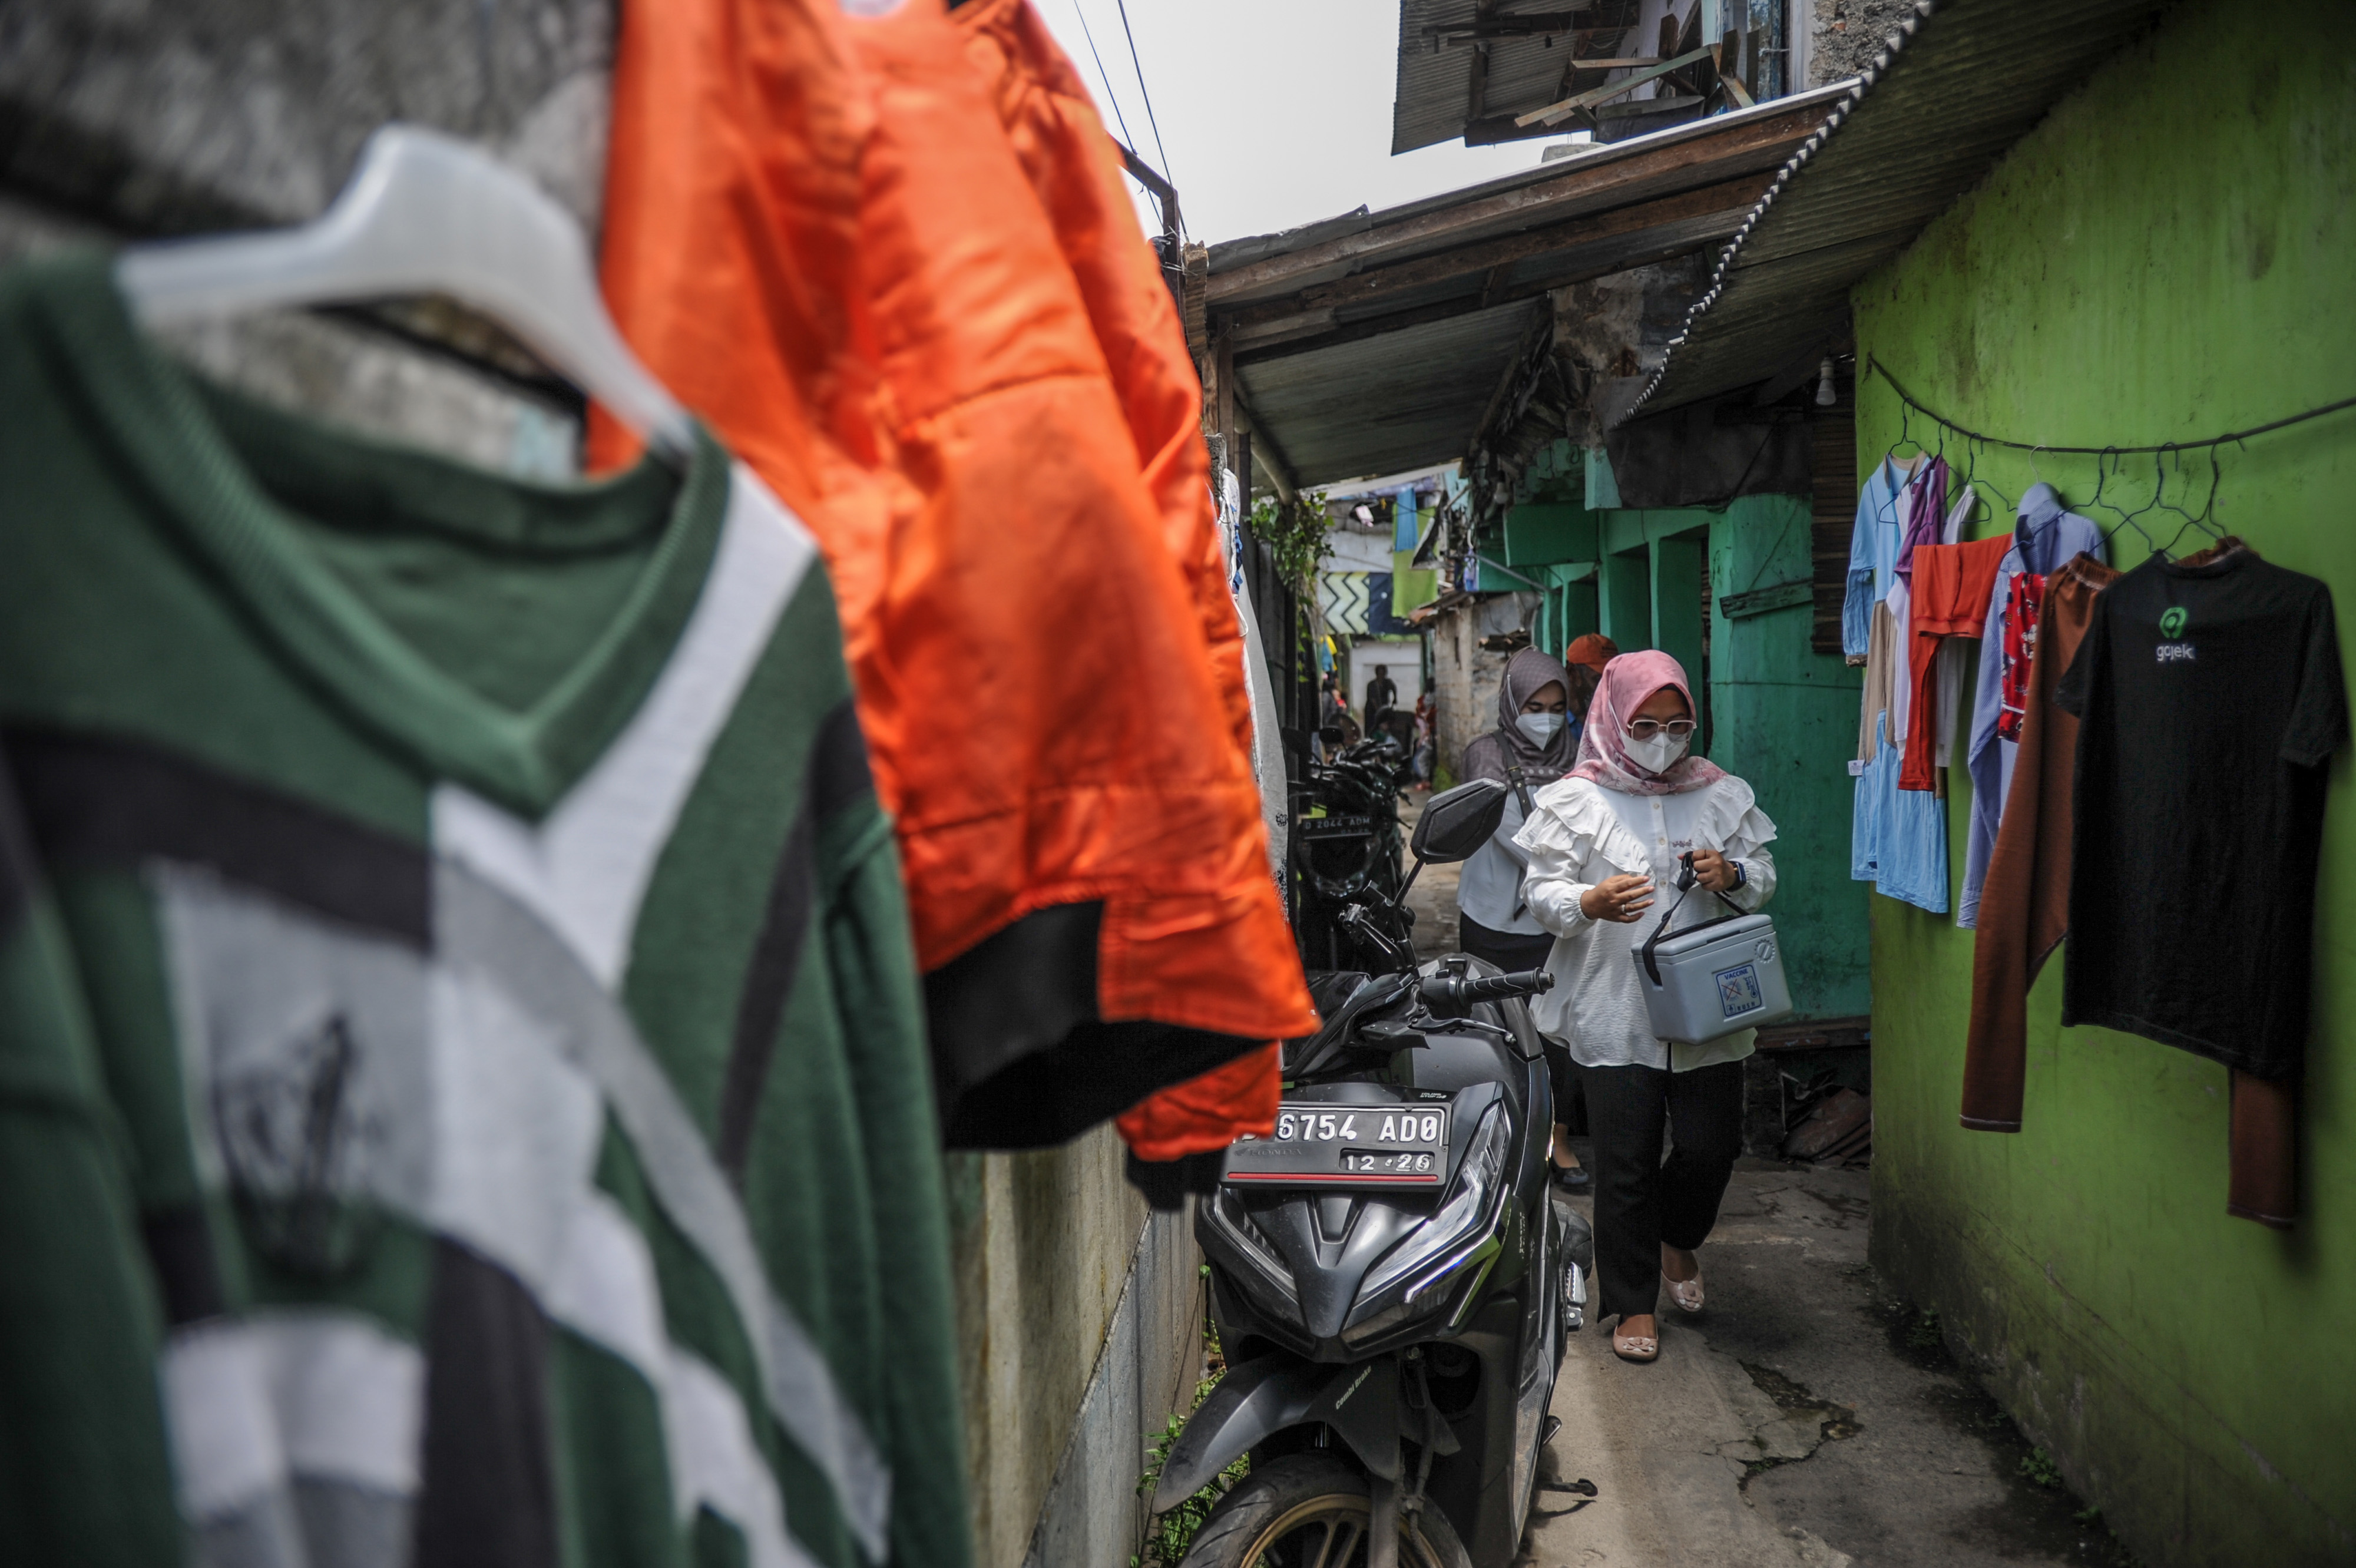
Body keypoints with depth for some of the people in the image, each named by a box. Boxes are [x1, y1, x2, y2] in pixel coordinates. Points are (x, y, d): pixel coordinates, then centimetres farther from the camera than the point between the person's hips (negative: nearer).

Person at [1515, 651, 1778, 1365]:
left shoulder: (1723, 795, 7)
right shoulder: (1575, 802, -1)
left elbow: (1765, 877, 13)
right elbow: (1541, 891, -4)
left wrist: (1733, 875, -10)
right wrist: (1593, 903, -25)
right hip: (1614, 1015, -3)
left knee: (1711, 1147, 8)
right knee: (1625, 1163, 2)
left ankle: (1677, 1237, 41)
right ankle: (1633, 1300, 19)